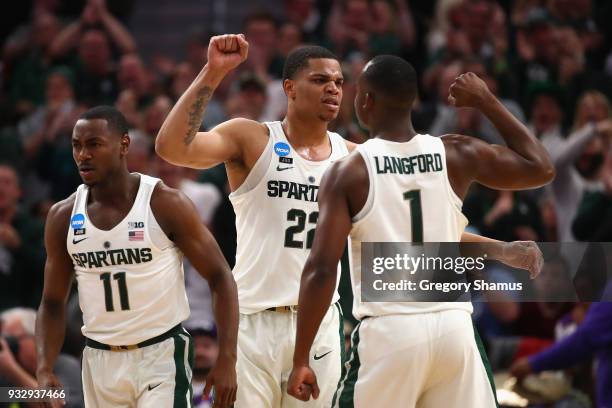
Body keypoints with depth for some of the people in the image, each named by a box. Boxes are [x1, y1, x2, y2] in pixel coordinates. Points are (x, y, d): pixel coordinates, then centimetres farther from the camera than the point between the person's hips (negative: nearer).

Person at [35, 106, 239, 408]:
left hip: (161, 356, -4)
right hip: (100, 361, 4)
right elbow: (52, 304, 10)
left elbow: (220, 278, -6)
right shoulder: (63, 217, 2)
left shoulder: (166, 205, -9)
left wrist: (227, 360, -15)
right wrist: (44, 370, -6)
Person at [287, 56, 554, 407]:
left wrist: (301, 360, -6)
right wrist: (487, 102, 21)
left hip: (388, 332, -3)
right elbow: (542, 169, 17)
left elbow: (321, 269, -11)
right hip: (453, 327, 3)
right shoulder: (457, 155, 4)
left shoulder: (349, 172, -4)